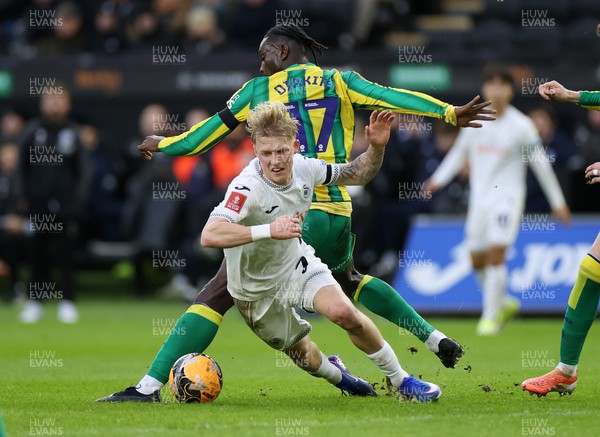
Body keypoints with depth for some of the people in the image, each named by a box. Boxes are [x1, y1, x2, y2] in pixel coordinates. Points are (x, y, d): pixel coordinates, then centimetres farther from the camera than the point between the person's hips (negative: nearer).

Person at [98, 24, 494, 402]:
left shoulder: (260, 89, 8)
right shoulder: (339, 82, 11)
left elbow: (209, 131, 14)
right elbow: (391, 97, 0)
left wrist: (162, 144, 29)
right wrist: (451, 113, -3)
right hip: (338, 212, 4)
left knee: (219, 293, -5)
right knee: (349, 280, 33)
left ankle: (150, 385, -13)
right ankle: (435, 339, 27)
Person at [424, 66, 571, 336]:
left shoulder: (521, 126, -7)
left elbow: (540, 164, 1)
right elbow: (459, 152, 18)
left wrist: (557, 202, 5)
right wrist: (438, 179, 7)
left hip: (507, 196, -5)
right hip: (479, 198, 5)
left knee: (496, 254, -17)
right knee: (477, 261, 7)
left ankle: (491, 315, -9)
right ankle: (505, 304, 29)